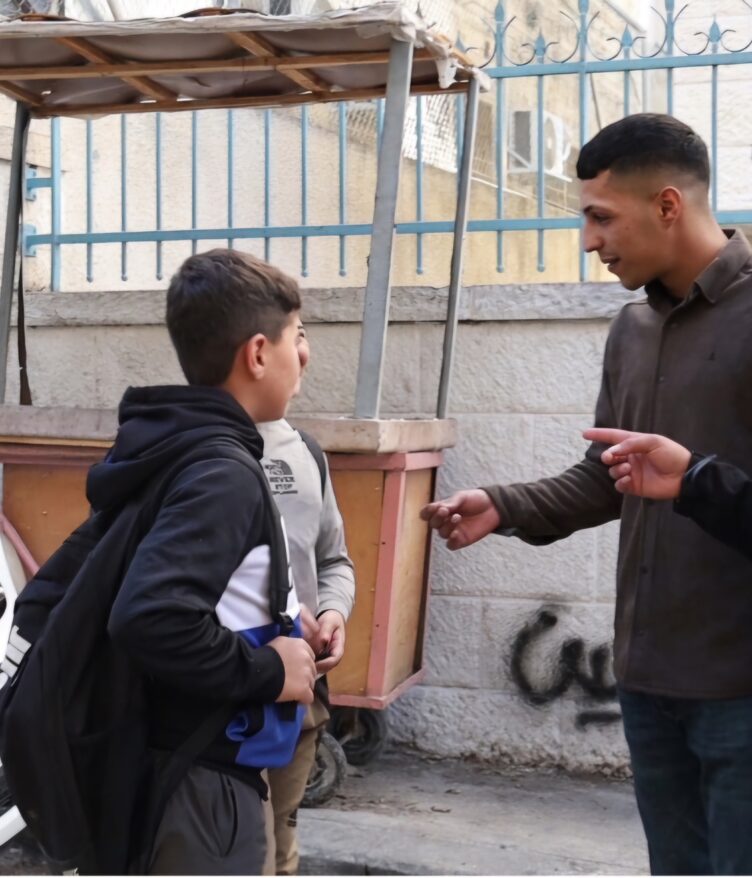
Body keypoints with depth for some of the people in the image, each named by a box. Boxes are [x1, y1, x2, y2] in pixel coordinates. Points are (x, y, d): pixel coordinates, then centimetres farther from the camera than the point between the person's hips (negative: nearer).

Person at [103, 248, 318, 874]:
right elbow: (150, 619, -35)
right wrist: (269, 672, -19)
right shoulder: (223, 474, -21)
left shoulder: (166, 453, 7)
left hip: (169, 762, 9)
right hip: (204, 779, -9)